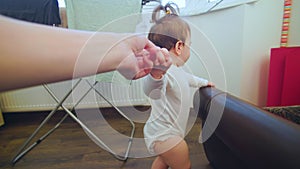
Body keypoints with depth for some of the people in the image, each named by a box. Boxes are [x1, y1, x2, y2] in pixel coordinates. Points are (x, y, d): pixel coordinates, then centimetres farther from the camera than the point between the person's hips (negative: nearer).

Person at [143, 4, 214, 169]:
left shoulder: (177, 70, 4)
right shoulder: (163, 70, -30)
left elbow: (189, 79, 25)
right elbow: (152, 91, -52)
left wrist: (204, 82, 42)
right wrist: (155, 75, -74)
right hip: (164, 135, -10)